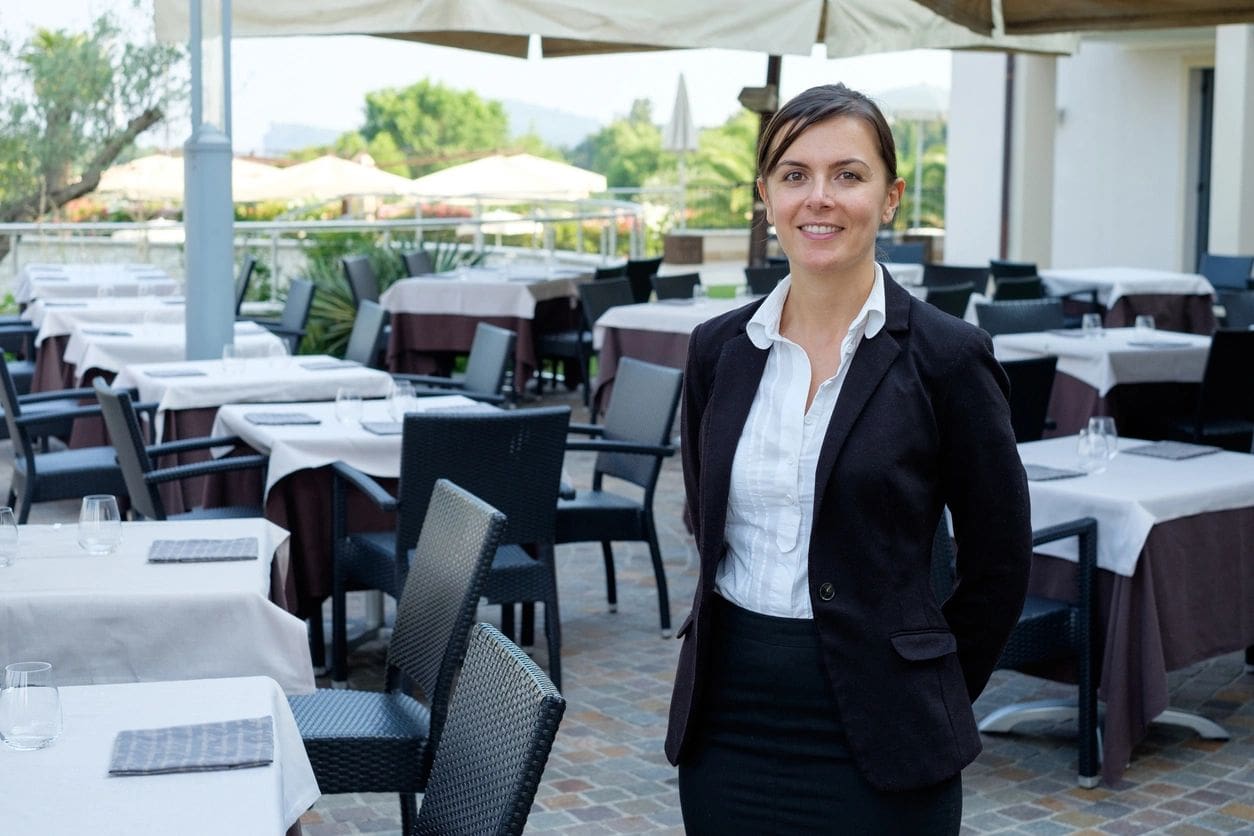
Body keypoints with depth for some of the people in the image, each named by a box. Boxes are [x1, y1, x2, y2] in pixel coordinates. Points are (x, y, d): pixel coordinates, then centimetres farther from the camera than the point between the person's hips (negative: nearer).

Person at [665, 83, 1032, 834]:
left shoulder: (944, 356, -9)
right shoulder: (718, 348, 4)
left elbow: (999, 561, -2)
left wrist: (923, 701, 3)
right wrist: (754, 648, 14)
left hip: (872, 736, -4)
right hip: (727, 722, 4)